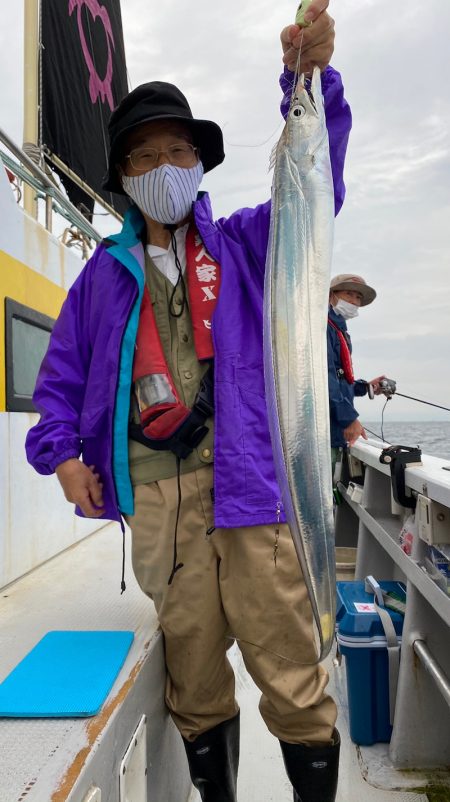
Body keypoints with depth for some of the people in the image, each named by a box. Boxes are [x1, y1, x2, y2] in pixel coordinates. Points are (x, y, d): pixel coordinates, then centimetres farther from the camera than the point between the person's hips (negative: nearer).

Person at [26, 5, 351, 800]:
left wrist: (311, 78, -11)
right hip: (155, 496, 2)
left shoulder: (240, 244, 14)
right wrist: (60, 450, 0)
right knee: (194, 681, 11)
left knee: (291, 678, 1)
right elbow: (63, 371, 15)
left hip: (246, 483, -1)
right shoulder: (106, 271, 15)